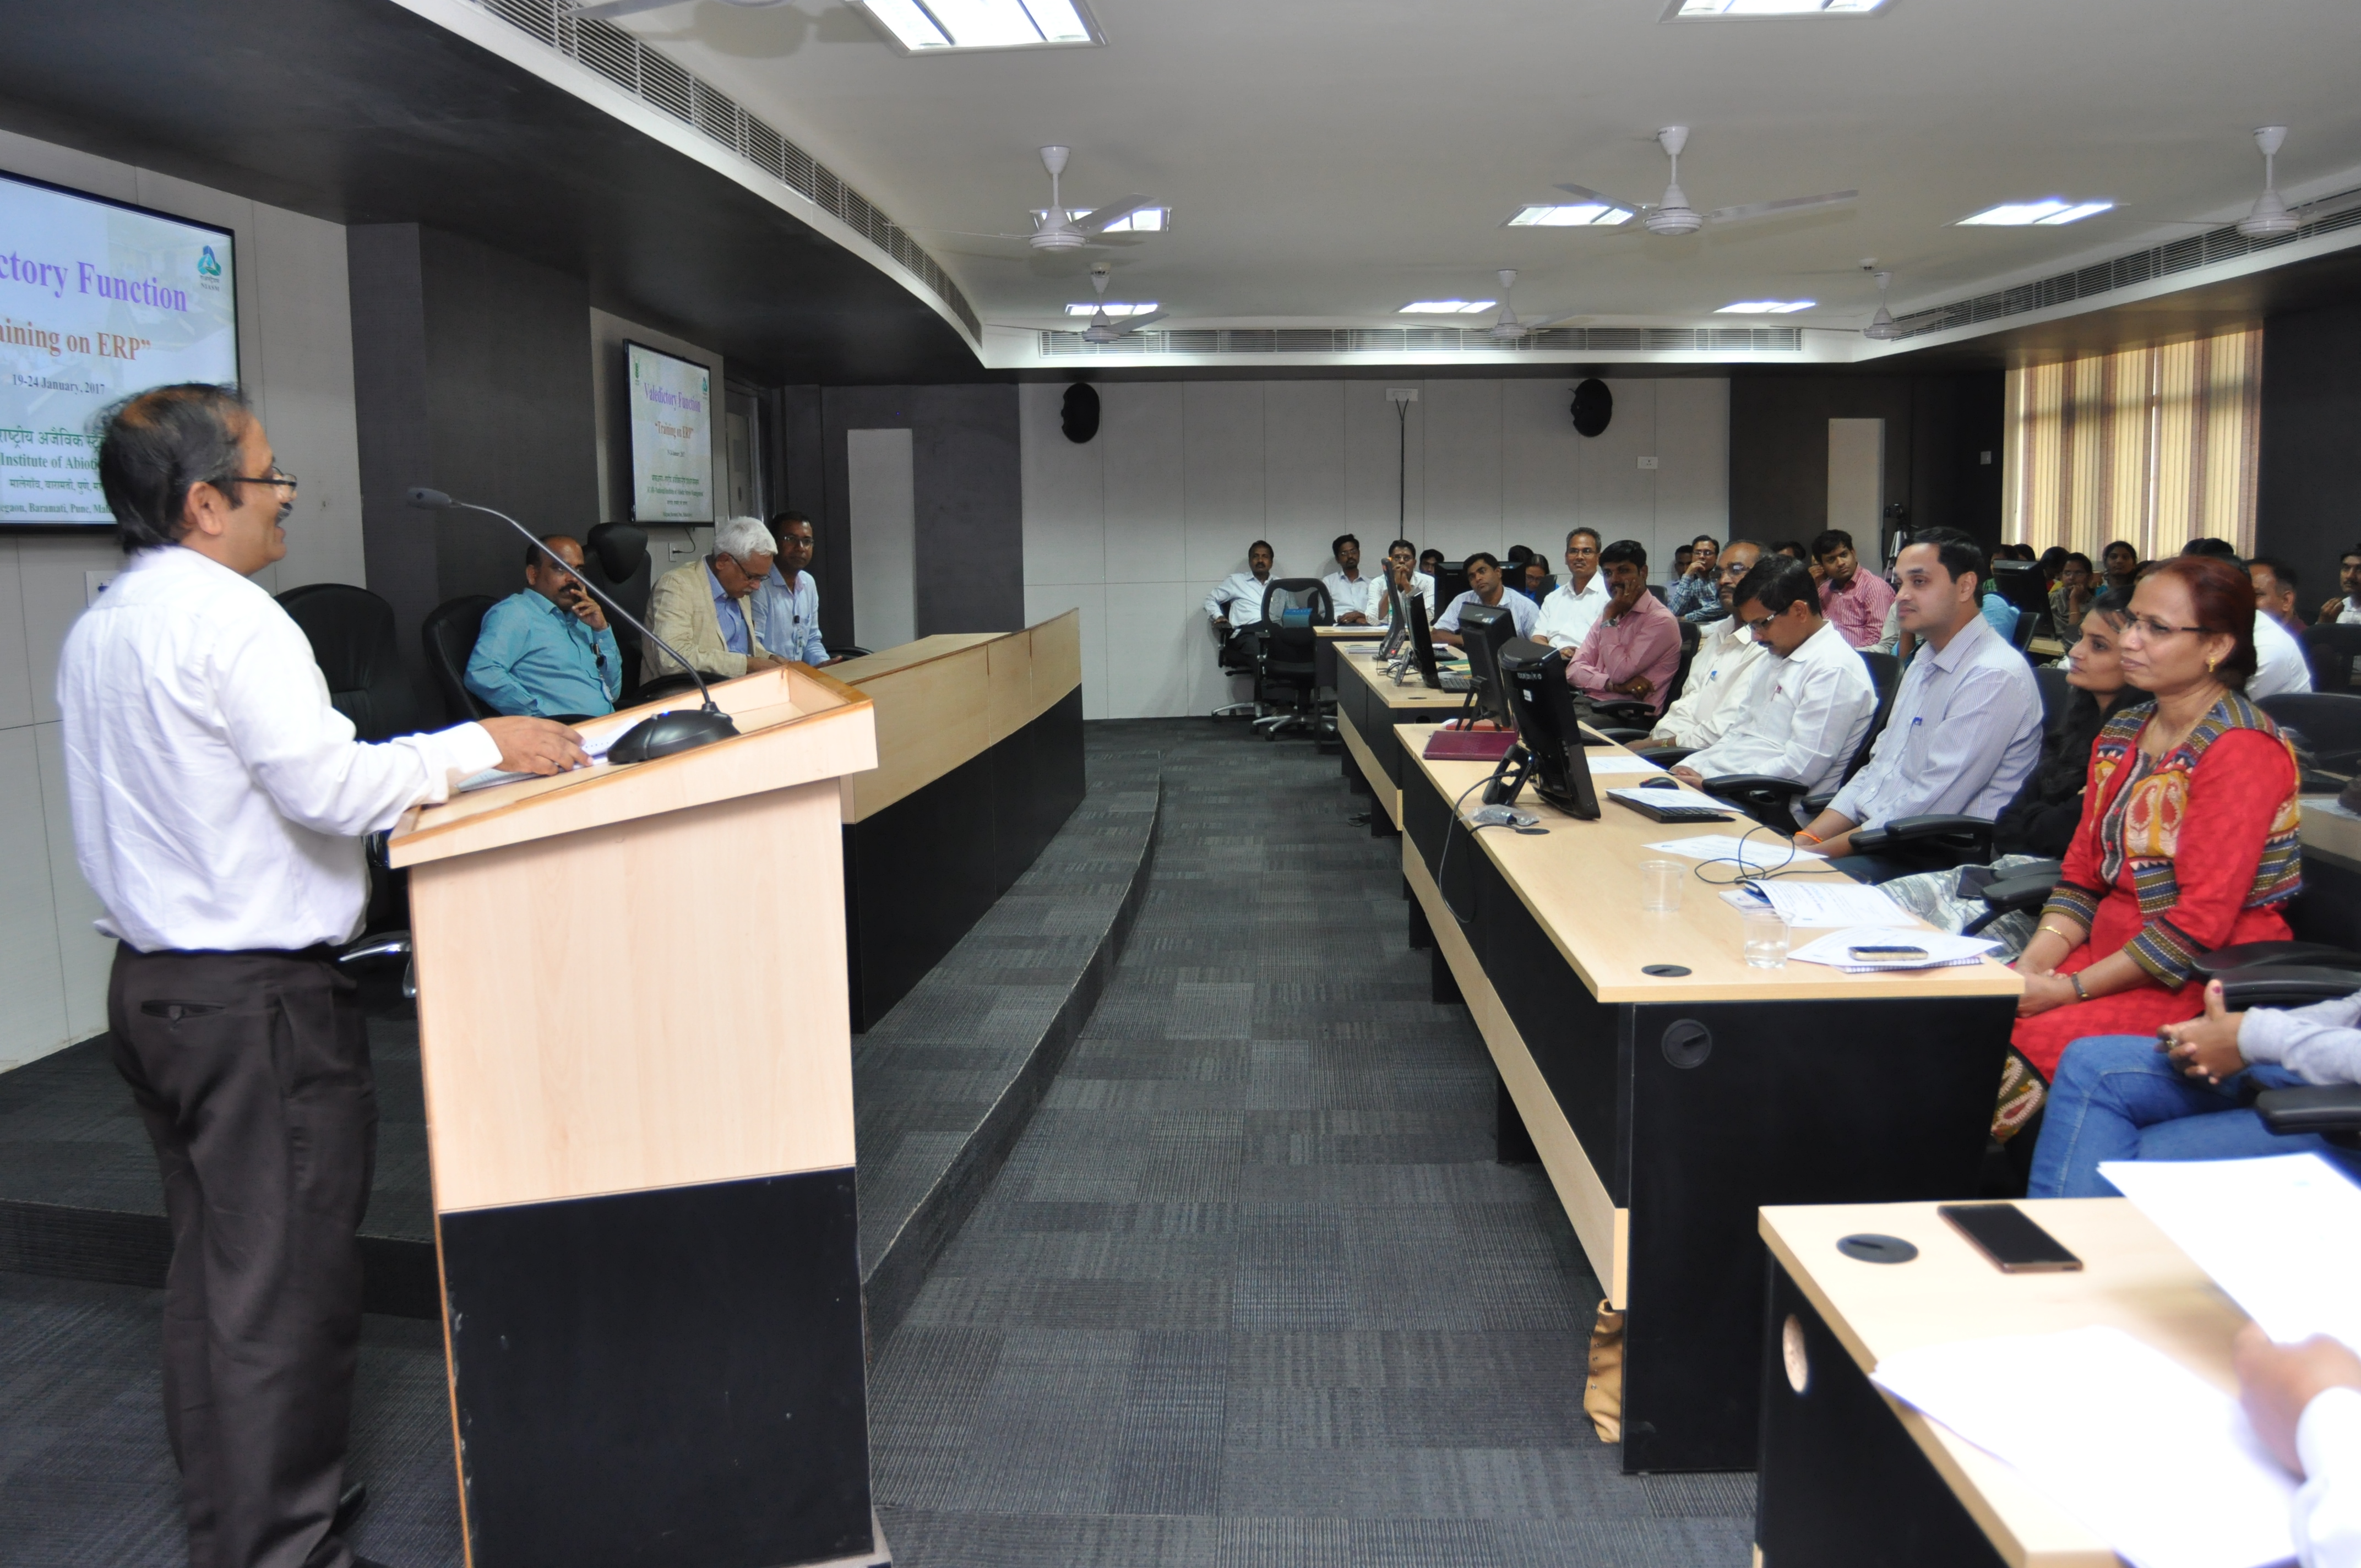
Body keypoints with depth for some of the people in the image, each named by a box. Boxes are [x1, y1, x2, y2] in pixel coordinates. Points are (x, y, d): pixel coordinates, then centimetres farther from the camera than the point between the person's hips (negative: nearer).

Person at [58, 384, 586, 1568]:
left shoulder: (95, 634, 13)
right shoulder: (230, 619, -17)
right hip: (259, 1002, -10)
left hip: (152, 983, 10)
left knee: (211, 1268, 18)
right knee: (282, 1289, 0)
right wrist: (484, 746, -15)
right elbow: (331, 784, -24)